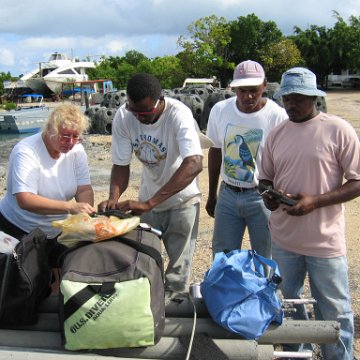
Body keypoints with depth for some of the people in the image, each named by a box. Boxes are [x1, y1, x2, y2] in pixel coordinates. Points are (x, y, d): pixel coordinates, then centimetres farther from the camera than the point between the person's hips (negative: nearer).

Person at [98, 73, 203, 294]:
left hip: (182, 200, -4)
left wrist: (149, 203, -44)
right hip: (148, 201, 4)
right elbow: (121, 165, -9)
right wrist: (113, 198, -29)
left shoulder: (179, 114, -28)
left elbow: (194, 164, -40)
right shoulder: (123, 117, -15)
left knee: (178, 271, 3)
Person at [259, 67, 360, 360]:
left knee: (333, 311, 10)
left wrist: (315, 201, -22)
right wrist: (268, 194, -9)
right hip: (283, 238, 5)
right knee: (288, 304, 21)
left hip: (324, 241, -5)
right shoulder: (277, 134, 4)